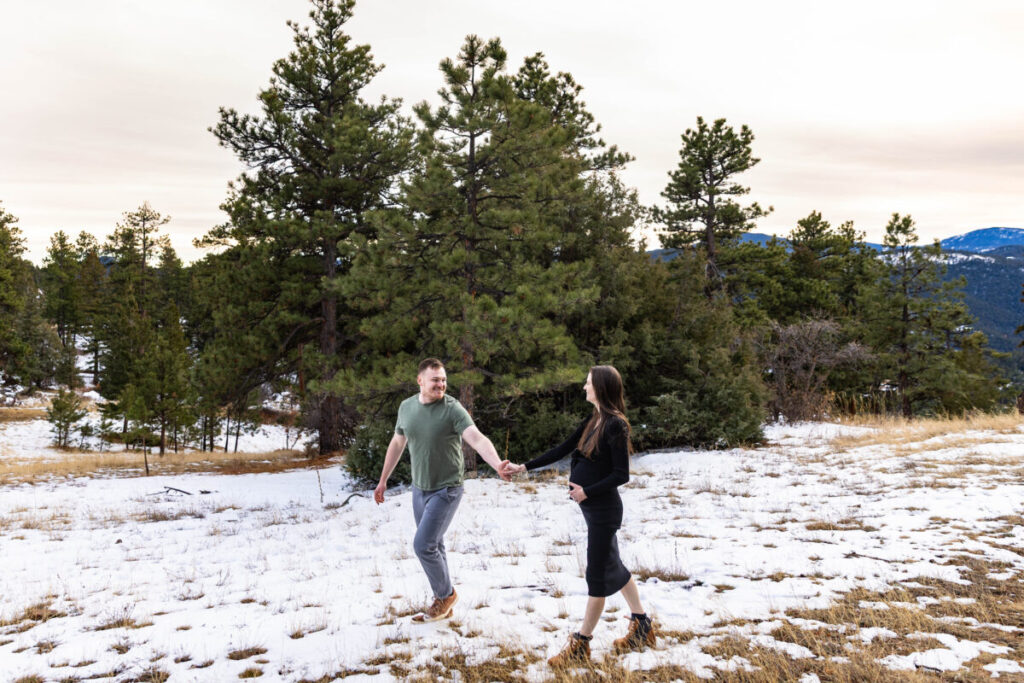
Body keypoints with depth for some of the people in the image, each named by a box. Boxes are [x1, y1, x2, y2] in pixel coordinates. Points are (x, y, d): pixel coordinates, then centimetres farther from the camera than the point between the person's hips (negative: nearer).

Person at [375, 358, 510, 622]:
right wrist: (383, 480, 19)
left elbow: (478, 439, -30)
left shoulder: (452, 409, -17)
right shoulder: (406, 407, 1)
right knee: (434, 546, 15)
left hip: (446, 489, -6)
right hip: (419, 488, 6)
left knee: (423, 545, -11)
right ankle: (443, 603, 30)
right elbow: (397, 444, 14)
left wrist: (498, 465, -47)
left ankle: (446, 594, 14)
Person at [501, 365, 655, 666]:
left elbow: (621, 474, -19)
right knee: (612, 566, 17)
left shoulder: (615, 425, -18)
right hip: (593, 506, 9)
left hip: (603, 509, -9)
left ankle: (580, 645, 11)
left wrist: (587, 491, -18)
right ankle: (642, 629, 31)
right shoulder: (592, 422, 8)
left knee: (597, 574, 2)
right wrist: (523, 467, 10)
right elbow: (561, 450, 11)